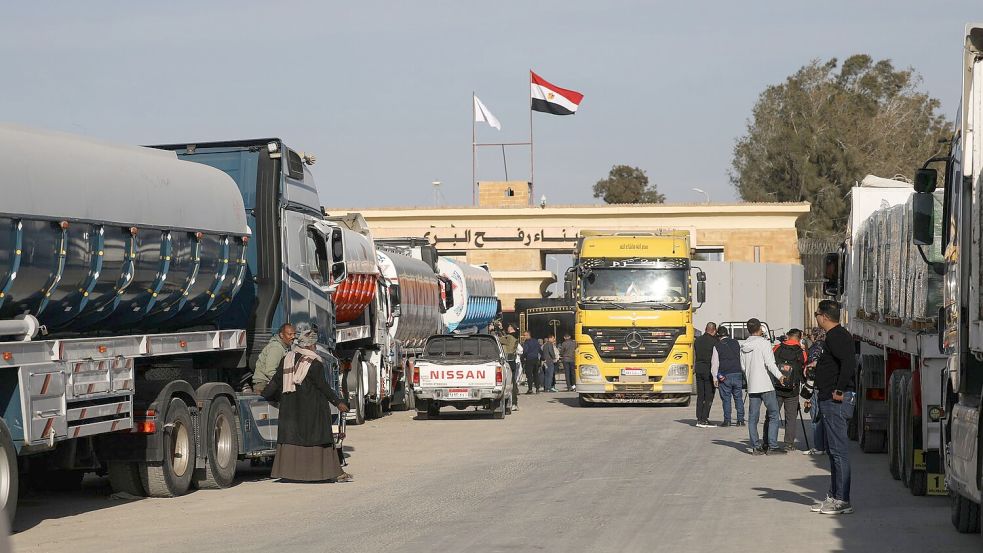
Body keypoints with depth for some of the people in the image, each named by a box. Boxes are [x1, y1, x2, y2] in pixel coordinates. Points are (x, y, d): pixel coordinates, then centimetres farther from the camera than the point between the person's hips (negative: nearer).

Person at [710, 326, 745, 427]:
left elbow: (714, 363, -3)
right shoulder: (736, 343, 9)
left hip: (725, 376, -3)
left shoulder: (717, 346, -1)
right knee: (738, 398, 8)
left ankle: (727, 420, -1)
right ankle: (740, 420, 6)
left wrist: (715, 378, 1)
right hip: (737, 374, 3)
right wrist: (743, 373, 20)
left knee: (726, 399, 2)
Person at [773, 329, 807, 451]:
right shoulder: (801, 352, -3)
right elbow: (805, 369, 9)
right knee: (791, 417, 7)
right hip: (792, 391, -1)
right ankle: (789, 444, 6)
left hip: (776, 389, 1)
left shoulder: (777, 348, -2)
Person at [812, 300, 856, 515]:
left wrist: (839, 390, -24)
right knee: (833, 450, 15)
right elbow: (846, 363, 22)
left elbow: (849, 363, -28)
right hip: (831, 401, 11)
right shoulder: (836, 335, 17)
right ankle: (835, 496, 21)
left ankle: (842, 501, -8)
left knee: (838, 451, -9)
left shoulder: (836, 337, -15)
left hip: (835, 401, -11)